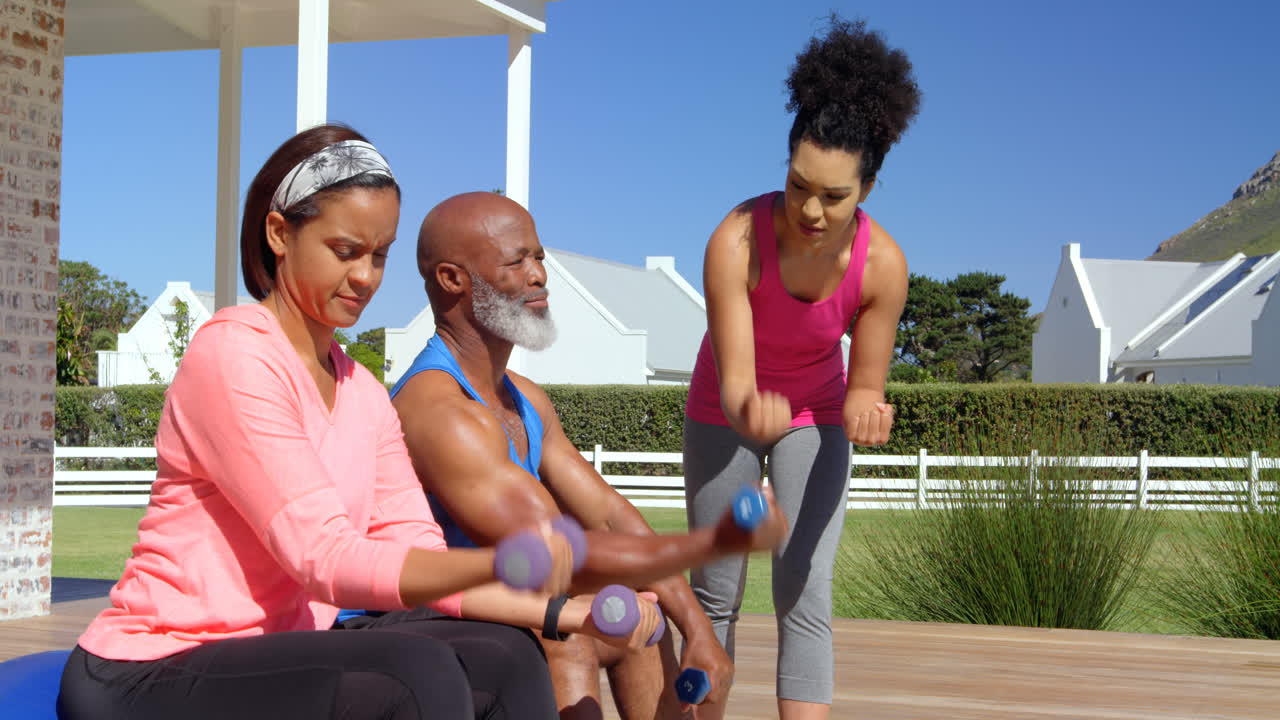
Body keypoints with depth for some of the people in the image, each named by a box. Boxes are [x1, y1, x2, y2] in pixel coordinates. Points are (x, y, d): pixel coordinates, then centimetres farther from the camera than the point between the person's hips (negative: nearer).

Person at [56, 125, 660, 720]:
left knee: (505, 658, -6)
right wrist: (500, 563, -36)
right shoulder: (233, 353, -14)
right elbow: (324, 560, -23)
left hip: (267, 657, 8)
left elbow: (420, 563, 4)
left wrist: (565, 613, -10)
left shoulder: (363, 396, 12)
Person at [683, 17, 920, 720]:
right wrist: (750, 408, -56)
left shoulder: (882, 265, -27)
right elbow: (733, 378, -33)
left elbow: (864, 385, -16)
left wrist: (863, 411, -40)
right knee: (715, 596, 6)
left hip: (814, 415, 1)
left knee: (805, 595, -10)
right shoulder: (736, 242, -33)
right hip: (727, 412, 0)